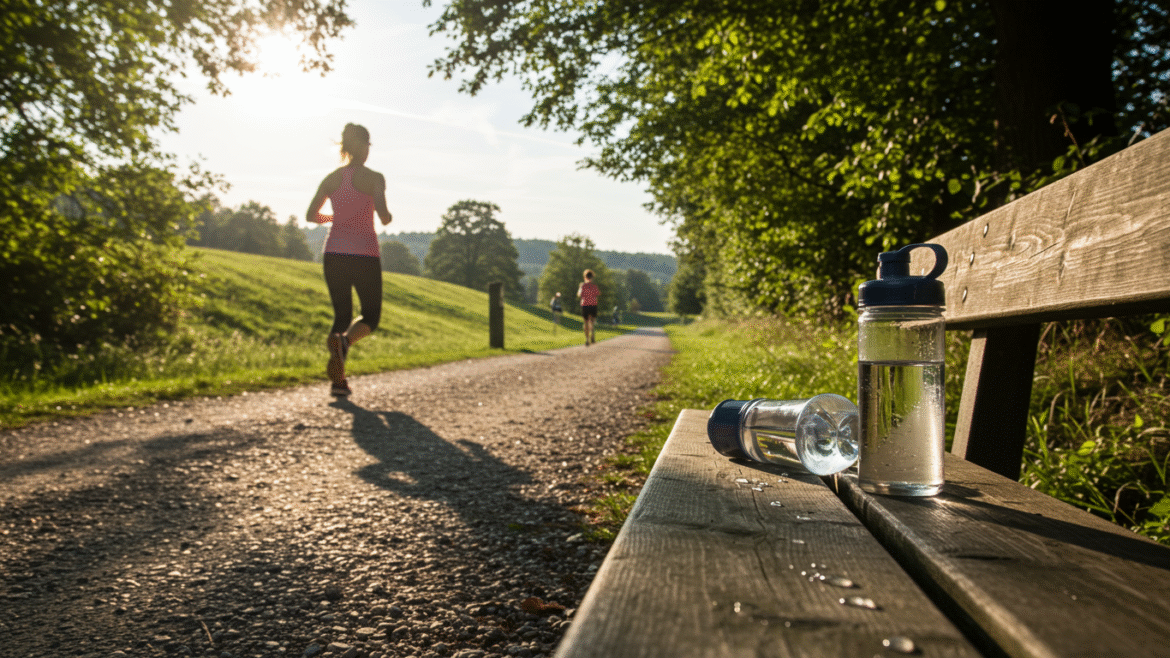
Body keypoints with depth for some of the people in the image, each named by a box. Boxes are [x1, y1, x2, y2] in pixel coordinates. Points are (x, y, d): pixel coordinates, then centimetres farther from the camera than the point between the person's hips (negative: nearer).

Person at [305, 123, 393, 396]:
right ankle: (344, 341, -24)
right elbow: (382, 211, -19)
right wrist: (387, 219, 5)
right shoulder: (374, 177, -5)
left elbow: (310, 215, 7)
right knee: (370, 317, 12)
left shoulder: (331, 178, 7)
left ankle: (338, 380, 0)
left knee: (342, 315, 16)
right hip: (364, 255, -4)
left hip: (334, 253, 4)